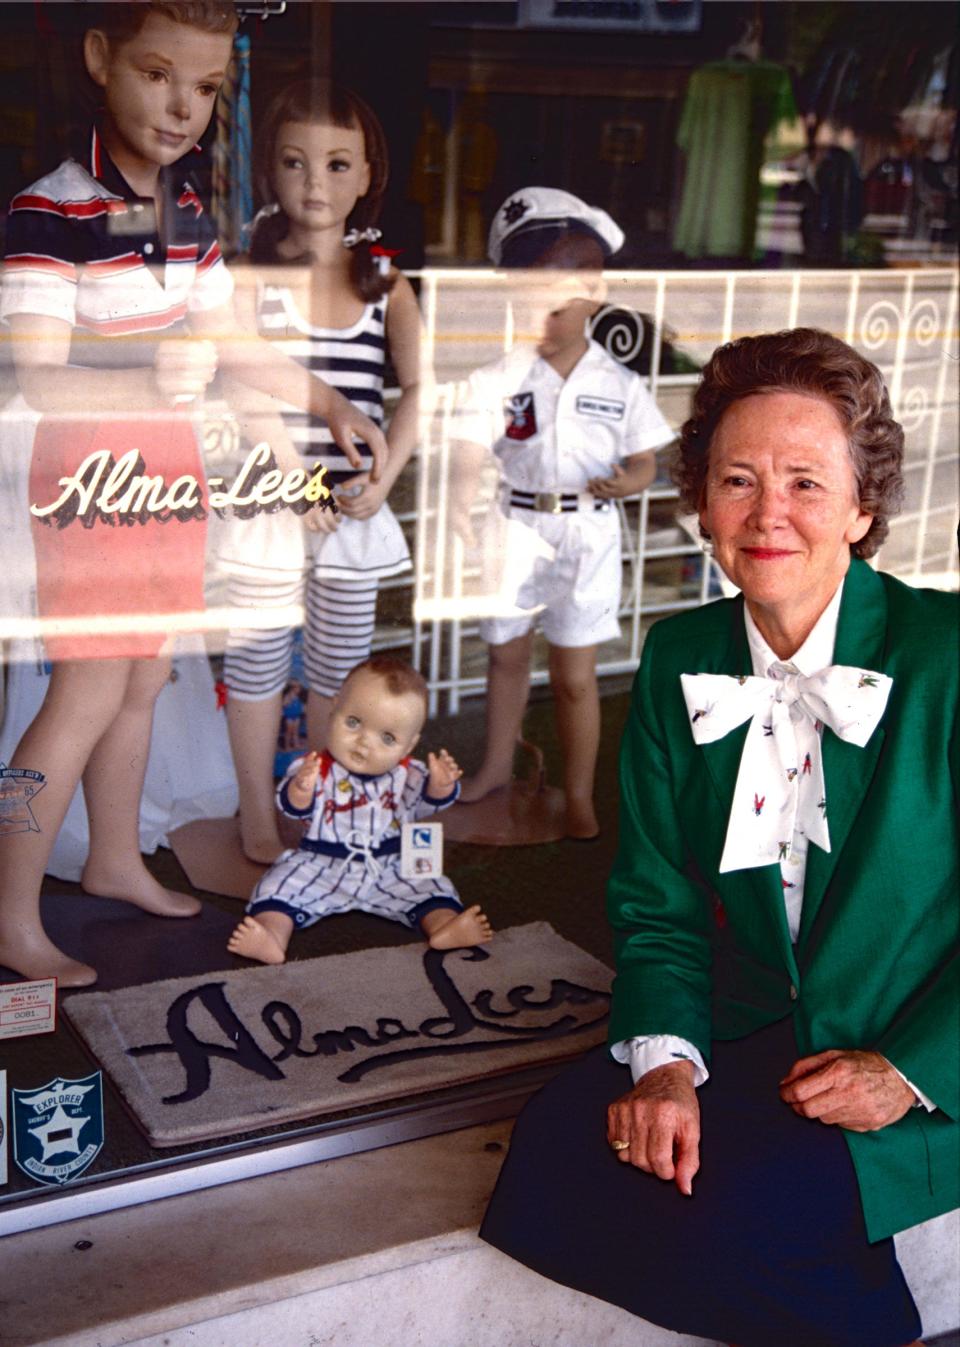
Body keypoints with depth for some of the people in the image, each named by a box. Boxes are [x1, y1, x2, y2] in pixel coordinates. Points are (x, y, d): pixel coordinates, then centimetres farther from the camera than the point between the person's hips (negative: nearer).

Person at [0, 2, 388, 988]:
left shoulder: (188, 211, 7)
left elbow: (221, 341, 18)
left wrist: (327, 402, 17)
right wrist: (149, 382, -40)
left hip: (169, 466, 8)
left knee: (143, 679, 15)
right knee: (89, 695, -7)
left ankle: (115, 861, 33)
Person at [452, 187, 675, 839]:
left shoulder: (619, 385, -4)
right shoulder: (498, 377, -6)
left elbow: (644, 461, 3)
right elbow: (468, 451, -11)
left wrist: (627, 481, -20)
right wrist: (461, 503, -28)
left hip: (586, 539, -1)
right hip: (513, 532, 1)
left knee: (575, 678, 5)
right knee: (508, 656, 19)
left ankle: (580, 795, 22)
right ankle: (499, 762, 41)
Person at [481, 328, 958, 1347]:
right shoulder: (679, 661, 2)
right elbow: (656, 907, 4)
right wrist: (665, 1064, -12)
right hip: (752, 1036, 5)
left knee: (727, 1210, -26)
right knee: (554, 1153, -17)